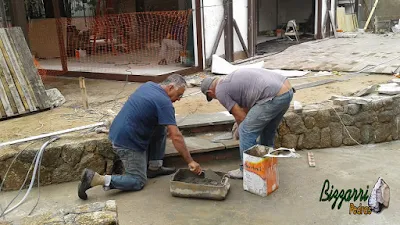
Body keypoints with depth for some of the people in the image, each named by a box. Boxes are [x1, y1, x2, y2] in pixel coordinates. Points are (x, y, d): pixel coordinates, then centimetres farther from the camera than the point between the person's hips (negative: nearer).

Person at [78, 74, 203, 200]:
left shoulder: (148, 85, 7)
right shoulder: (164, 102, -17)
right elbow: (176, 137, -21)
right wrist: (190, 161, -16)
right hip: (127, 142, -9)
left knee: (161, 128, 14)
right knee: (138, 182, 3)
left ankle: (154, 167, 19)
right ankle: (96, 179, -8)